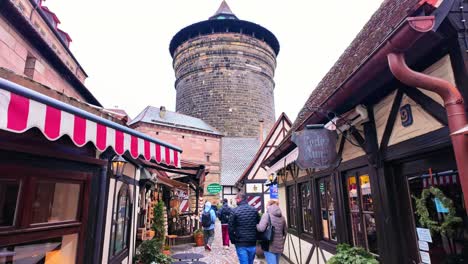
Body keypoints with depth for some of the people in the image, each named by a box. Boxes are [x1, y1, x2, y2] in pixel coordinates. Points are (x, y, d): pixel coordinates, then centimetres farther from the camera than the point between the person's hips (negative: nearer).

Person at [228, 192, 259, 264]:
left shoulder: (235, 211, -10)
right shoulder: (254, 210, 1)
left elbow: (231, 228, -8)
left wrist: (233, 240, 5)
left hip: (241, 244, -4)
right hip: (252, 243, 4)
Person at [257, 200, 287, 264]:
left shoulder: (266, 215, -11)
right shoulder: (282, 216, 8)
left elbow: (261, 228, -23)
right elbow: (285, 231, 15)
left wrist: (256, 225, -2)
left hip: (270, 245, -6)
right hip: (279, 246, 6)